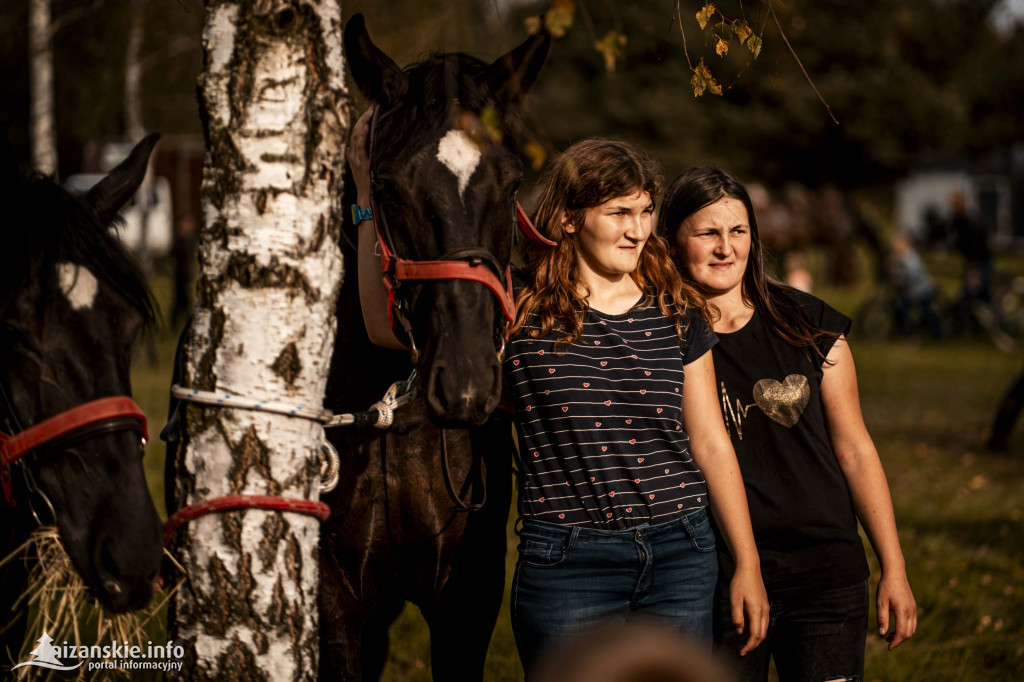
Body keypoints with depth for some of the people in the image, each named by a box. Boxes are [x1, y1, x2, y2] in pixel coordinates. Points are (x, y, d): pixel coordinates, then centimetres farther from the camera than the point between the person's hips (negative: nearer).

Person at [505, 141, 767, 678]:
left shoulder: (677, 314, 8)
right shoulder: (521, 315, -3)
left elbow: (710, 443, 12)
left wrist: (748, 565, 12)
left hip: (680, 555, 3)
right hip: (565, 563, -3)